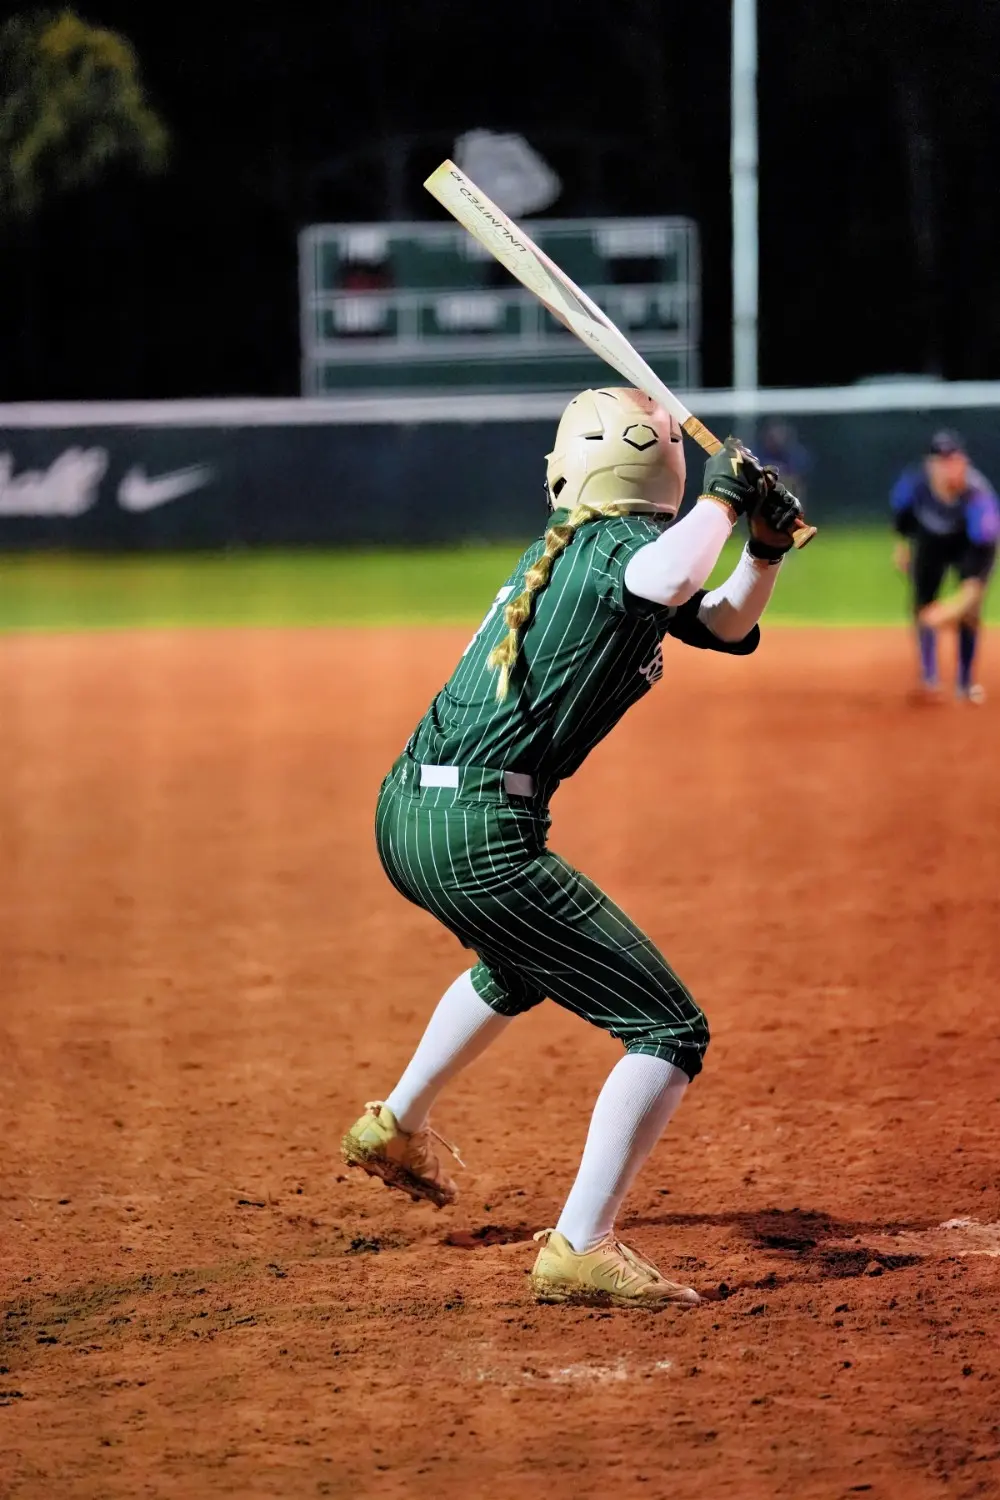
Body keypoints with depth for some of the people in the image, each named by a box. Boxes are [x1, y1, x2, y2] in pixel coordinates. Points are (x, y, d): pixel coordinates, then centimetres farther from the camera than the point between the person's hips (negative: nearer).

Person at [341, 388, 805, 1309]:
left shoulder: (574, 545, 18)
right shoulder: (616, 543, -9)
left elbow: (725, 626, 25)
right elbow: (664, 580, -36)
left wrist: (765, 550, 7)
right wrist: (723, 499, -18)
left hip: (406, 815, 10)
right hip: (479, 833, -10)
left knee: (521, 963, 42)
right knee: (671, 1030, -8)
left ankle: (396, 1127, 58)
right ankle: (580, 1252, -16)